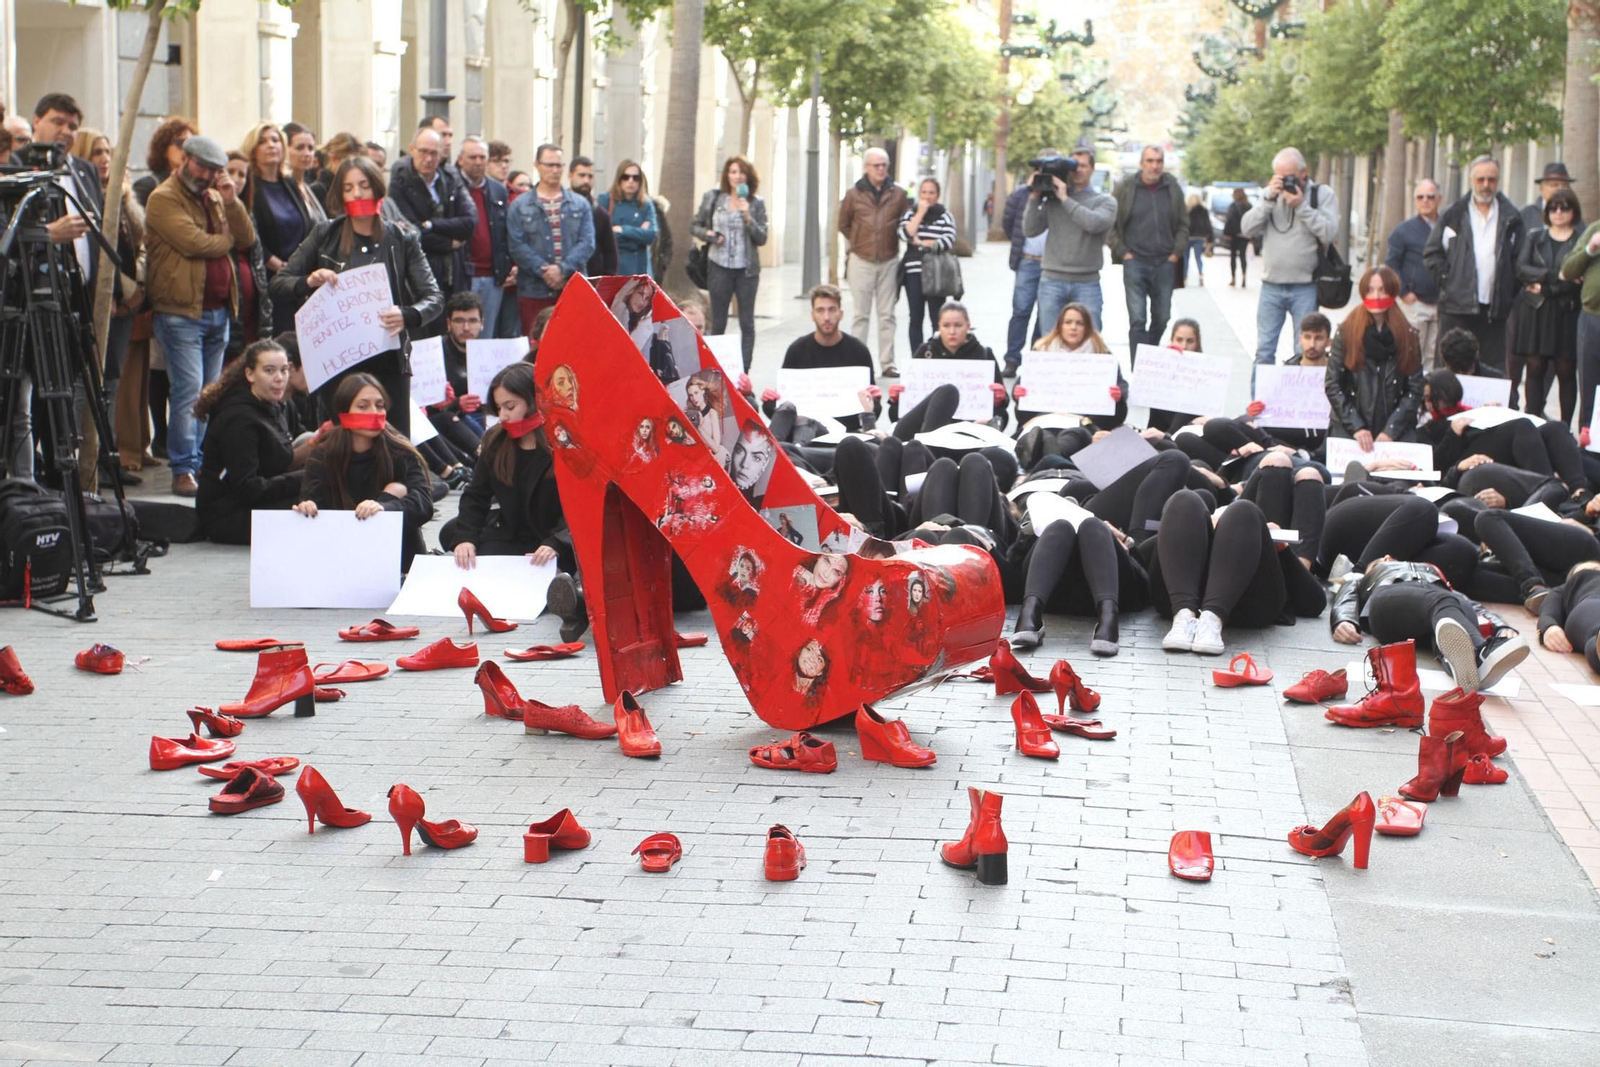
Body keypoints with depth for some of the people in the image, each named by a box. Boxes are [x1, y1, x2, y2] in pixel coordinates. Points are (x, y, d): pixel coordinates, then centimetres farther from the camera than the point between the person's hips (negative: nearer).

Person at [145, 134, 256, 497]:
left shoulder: (215, 197, 17)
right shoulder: (164, 198, -6)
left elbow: (247, 239, 8)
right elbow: (194, 242, -18)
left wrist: (231, 202, -5)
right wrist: (227, 239, -1)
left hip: (218, 310, 7)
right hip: (181, 311, -7)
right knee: (189, 390, -12)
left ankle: (201, 463, 16)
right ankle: (184, 470, -9)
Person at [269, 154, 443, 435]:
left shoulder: (402, 241, 4)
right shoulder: (324, 236, 5)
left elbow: (434, 297, -1)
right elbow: (278, 286, 6)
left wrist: (407, 316, -23)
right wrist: (308, 282, -16)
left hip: (388, 362, 0)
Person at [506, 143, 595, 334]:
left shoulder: (580, 205, 12)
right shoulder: (520, 206, 8)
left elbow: (587, 243, 2)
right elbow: (517, 246, -1)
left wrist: (563, 269, -13)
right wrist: (543, 271, -13)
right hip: (534, 291, -1)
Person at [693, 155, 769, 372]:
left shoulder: (756, 203, 1)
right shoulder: (712, 198, 3)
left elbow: (762, 238, -3)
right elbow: (695, 226, 11)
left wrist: (747, 216, -17)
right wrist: (708, 235, -9)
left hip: (747, 269, 0)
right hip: (720, 267, 0)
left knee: (747, 323, 1)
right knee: (718, 323, 4)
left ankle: (744, 371, 6)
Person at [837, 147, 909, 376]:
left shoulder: (898, 194, 3)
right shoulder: (854, 194, 1)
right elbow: (843, 224, 12)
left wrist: (892, 243, 5)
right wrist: (857, 243, 7)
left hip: (889, 261, 1)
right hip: (861, 261, -1)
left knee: (887, 315, 5)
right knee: (861, 315, 1)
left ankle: (887, 364, 9)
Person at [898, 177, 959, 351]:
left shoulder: (944, 215, 7)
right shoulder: (910, 213, 11)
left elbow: (949, 240, -8)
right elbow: (906, 233, -8)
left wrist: (920, 243, -8)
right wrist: (921, 212, -6)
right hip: (913, 271, 2)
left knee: (937, 319, -2)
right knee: (915, 319, 3)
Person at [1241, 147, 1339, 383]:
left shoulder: (1323, 194, 0)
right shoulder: (1270, 193, 8)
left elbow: (1329, 232, -12)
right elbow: (1247, 228, -1)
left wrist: (1301, 206, -15)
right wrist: (1269, 199, -11)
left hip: (1305, 287, -3)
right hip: (1271, 285, 3)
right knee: (1264, 350, 5)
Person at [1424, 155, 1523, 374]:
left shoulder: (1511, 218, 9)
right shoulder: (1452, 215, 7)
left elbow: (1520, 258, 9)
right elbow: (1432, 253, 9)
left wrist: (1510, 293, 0)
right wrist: (1446, 281, -3)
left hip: (1495, 309, 1)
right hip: (1457, 307, -1)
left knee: (1496, 370, 1)